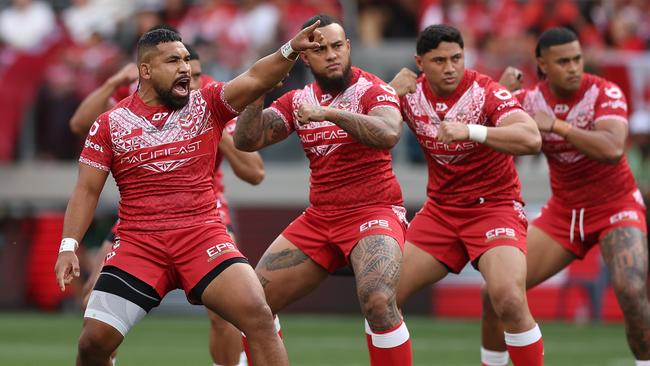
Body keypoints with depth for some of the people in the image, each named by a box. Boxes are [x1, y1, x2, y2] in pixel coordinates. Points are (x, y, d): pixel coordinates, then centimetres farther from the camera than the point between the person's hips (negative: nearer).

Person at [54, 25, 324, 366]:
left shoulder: (206, 105, 5)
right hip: (138, 244, 0)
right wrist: (68, 246, -5)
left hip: (202, 236, 0)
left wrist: (290, 50, -28)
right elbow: (87, 190, 6)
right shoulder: (110, 124, 5)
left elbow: (254, 80, -11)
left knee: (258, 315, -19)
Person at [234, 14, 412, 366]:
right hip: (318, 218, 6)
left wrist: (329, 113, -33)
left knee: (378, 302, -31)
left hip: (373, 214, -6)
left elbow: (388, 134, -29)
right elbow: (245, 140, 1)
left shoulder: (371, 90, -8)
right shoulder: (298, 101, 8)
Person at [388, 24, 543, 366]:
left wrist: (470, 130, -44)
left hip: (494, 207, -5)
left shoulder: (486, 92, -18)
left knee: (510, 300, -27)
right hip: (440, 209, 5)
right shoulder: (410, 94, -3)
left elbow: (531, 139, -32)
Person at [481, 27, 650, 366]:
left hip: (615, 208, -4)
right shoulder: (529, 99, -6)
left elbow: (613, 150, -34)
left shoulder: (605, 93, -18)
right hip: (562, 211, 4)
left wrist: (556, 124, -35)